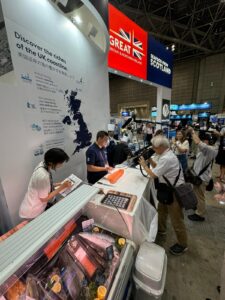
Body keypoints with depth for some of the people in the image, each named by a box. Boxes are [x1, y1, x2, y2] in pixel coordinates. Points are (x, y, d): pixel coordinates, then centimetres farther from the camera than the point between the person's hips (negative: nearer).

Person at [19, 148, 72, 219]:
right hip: (32, 212, -7)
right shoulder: (43, 175, -35)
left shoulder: (43, 164, -11)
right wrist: (62, 187, -21)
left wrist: (59, 184, -2)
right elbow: (44, 198, -21)